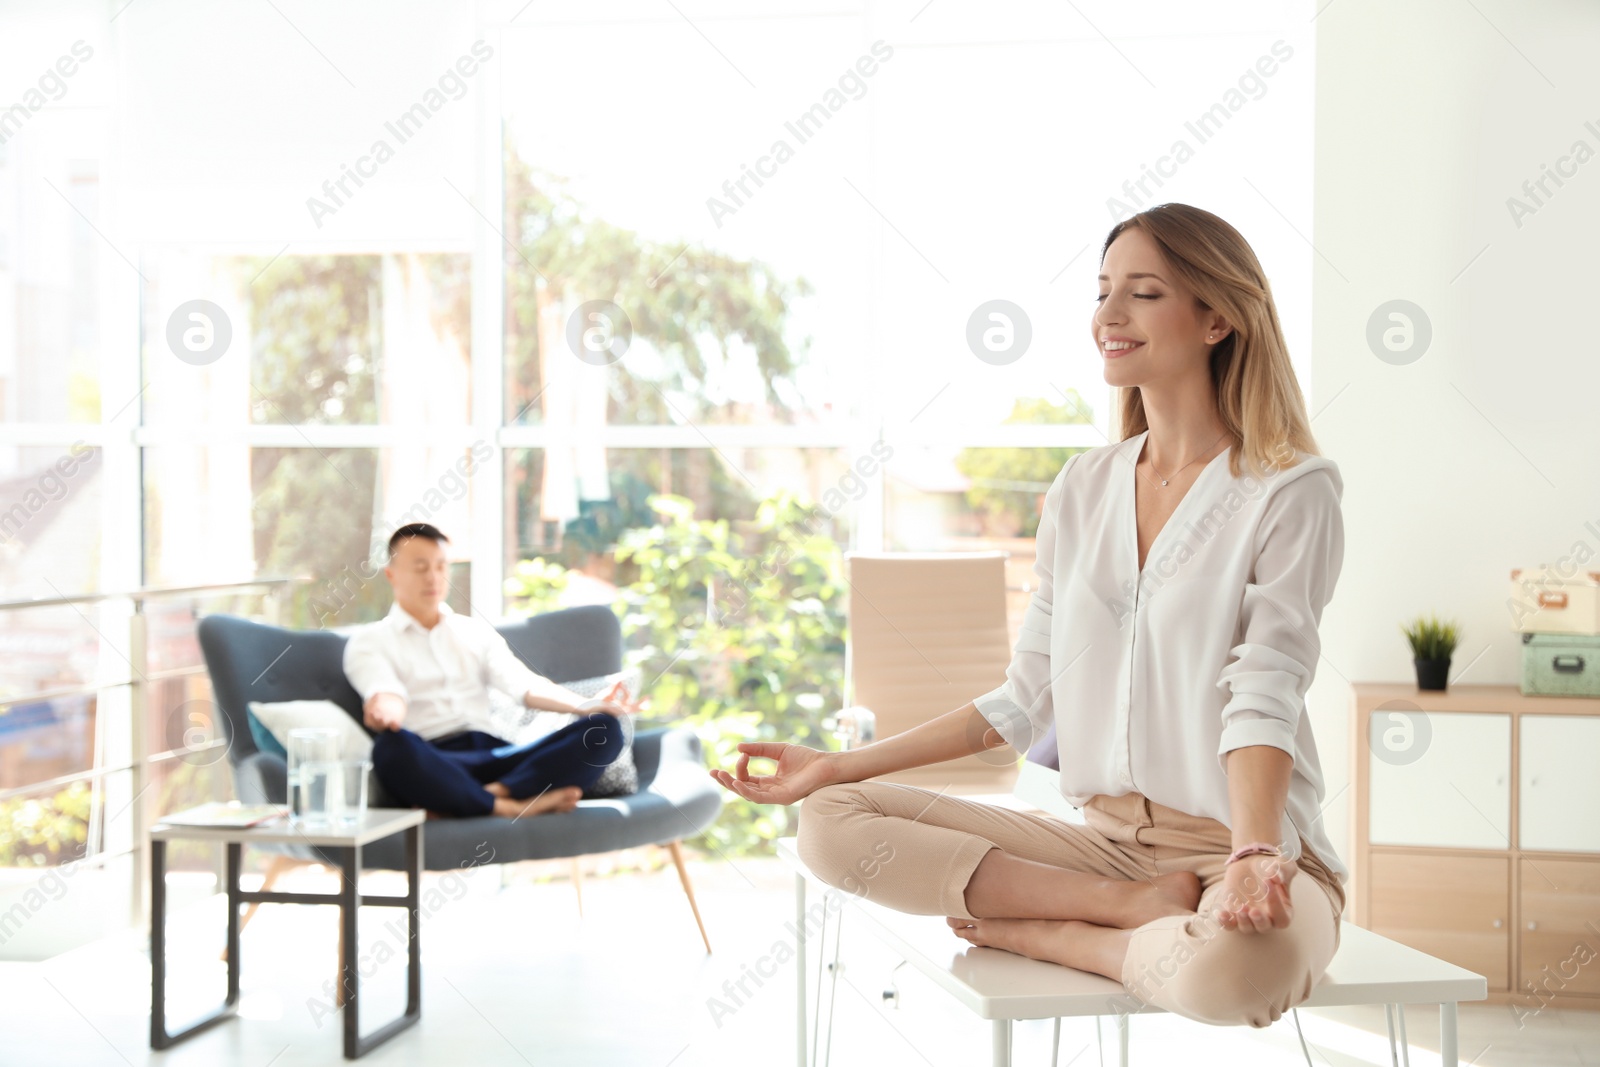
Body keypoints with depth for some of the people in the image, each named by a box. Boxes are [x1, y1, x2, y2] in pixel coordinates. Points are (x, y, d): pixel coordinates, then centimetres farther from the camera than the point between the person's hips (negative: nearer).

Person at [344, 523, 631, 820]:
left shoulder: (476, 632, 25)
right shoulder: (369, 641, 13)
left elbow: (524, 685, 10)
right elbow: (388, 694, -8)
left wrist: (584, 705, -11)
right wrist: (384, 710, -34)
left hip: (493, 754, 4)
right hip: (432, 765, -4)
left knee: (604, 730, -20)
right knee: (391, 747, -40)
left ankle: (495, 792, -37)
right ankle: (510, 807, -36)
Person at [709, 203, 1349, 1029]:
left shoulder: (1291, 491, -6)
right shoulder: (1082, 488, 10)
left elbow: (1262, 702, -17)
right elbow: (1023, 702, 11)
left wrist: (1252, 856, -35)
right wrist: (837, 765, 8)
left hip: (1240, 850, -5)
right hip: (1103, 840, 5)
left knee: (1234, 968, -41)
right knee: (833, 823, -10)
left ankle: (1030, 930, -10)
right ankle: (1140, 906, -15)